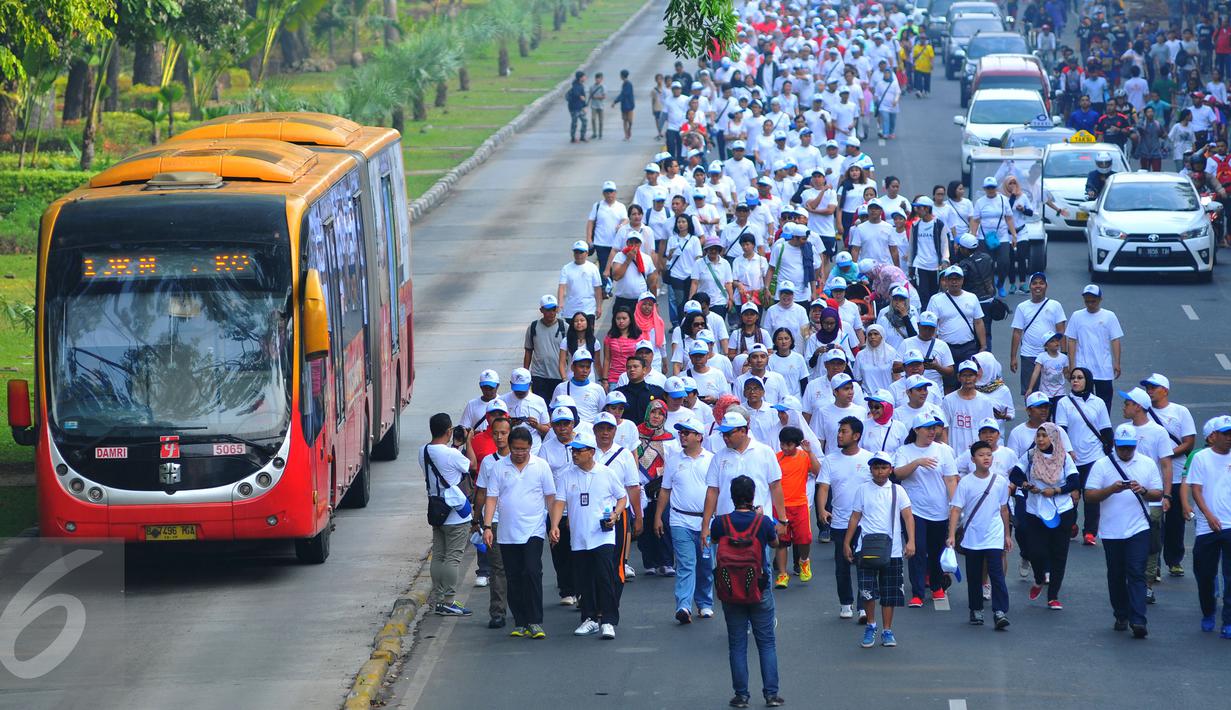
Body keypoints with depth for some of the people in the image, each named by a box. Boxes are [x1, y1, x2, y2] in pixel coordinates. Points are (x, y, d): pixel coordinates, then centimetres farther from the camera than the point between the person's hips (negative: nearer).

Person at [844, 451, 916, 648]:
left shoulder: (897, 491, 4)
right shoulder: (863, 490, 6)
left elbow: (908, 516, -2)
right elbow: (855, 518, 10)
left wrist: (911, 541, -15)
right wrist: (846, 543, 7)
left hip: (892, 549, 0)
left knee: (890, 593, 5)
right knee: (867, 591, -9)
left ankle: (887, 631, 15)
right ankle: (870, 626, 11)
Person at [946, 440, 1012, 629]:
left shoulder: (1000, 481, 1)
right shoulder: (966, 483, -5)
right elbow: (956, 509, -8)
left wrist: (1007, 535, 17)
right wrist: (952, 535, -17)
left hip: (994, 538, 0)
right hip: (972, 538, 0)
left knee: (997, 575, -10)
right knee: (974, 577, 10)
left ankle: (1000, 612, -12)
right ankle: (976, 610, 23)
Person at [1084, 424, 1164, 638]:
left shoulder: (1147, 464, 7)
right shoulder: (1102, 465, 2)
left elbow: (1158, 494, 7)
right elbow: (1089, 495, -3)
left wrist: (1143, 491, -14)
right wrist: (1112, 489, -20)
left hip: (1138, 530, -1)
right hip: (1111, 530, 1)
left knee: (1136, 573, -11)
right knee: (1116, 576, 10)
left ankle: (1138, 621, -17)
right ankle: (1121, 616, 25)